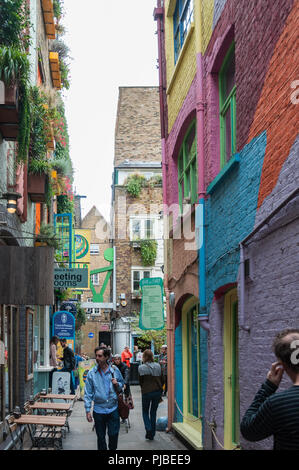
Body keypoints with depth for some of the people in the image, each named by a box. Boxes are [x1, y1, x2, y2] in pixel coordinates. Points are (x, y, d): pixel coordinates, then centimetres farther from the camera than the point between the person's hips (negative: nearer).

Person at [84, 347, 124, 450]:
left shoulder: (114, 370, 0)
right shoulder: (92, 373, -3)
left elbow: (122, 385, 14)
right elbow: (88, 393, -2)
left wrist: (117, 384, -10)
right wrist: (88, 410, -6)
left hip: (113, 409, 0)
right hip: (99, 410, 0)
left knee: (114, 435, 1)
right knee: (101, 437, 9)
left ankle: (113, 449, 25)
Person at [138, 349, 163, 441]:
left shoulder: (141, 367, -7)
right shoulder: (158, 366, 2)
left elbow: (140, 381, 0)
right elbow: (161, 379, 6)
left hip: (146, 392, -3)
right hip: (157, 391, 3)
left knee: (145, 412, 14)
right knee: (153, 412, 14)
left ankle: (148, 429, -8)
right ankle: (152, 434, 15)